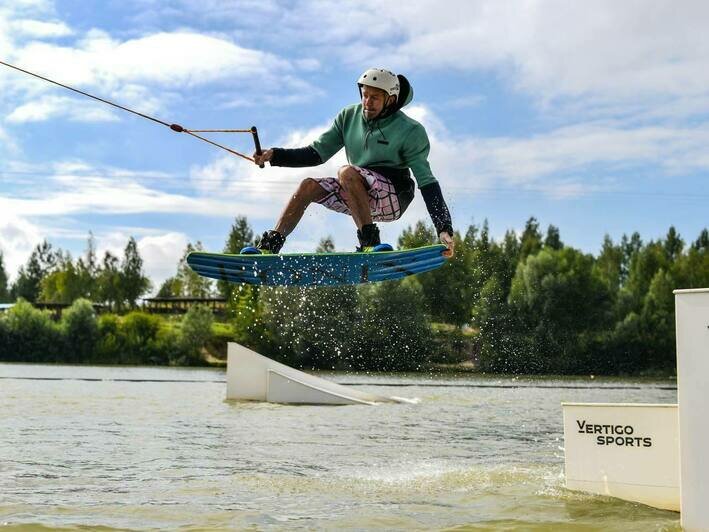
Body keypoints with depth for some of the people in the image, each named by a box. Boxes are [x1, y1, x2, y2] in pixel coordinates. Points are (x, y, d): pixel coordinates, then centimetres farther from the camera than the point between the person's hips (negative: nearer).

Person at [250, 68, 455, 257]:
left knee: (347, 172, -30)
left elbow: (426, 181, -14)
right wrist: (275, 155, -6)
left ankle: (370, 242, -34)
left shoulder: (409, 131, -11)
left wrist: (444, 228, -21)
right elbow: (316, 153, 7)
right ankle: (269, 246, -13)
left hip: (394, 198, -6)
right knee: (308, 186, -11)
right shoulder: (349, 117, 4)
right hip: (361, 198, 6)